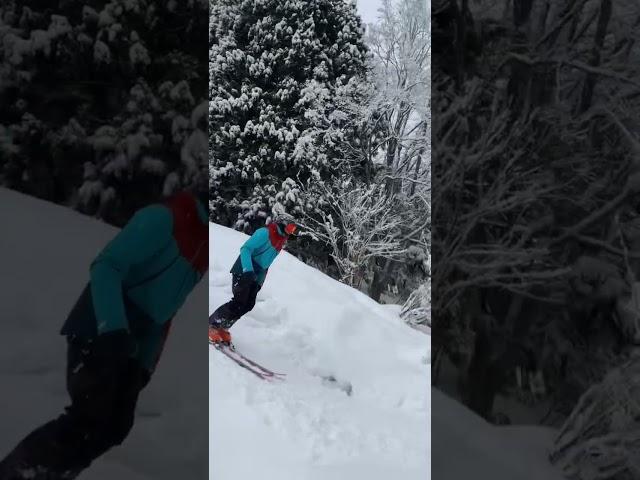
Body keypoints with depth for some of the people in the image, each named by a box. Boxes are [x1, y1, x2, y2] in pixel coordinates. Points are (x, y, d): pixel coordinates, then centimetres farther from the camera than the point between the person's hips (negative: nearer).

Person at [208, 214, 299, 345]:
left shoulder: (281, 241, 16)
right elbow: (246, 249, -18)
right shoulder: (265, 232, -11)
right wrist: (248, 271, -27)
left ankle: (222, 327, 5)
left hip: (254, 276, 9)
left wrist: (259, 283, 17)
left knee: (248, 305, -3)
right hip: (243, 272, -9)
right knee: (239, 302, -17)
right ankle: (211, 324, -8)